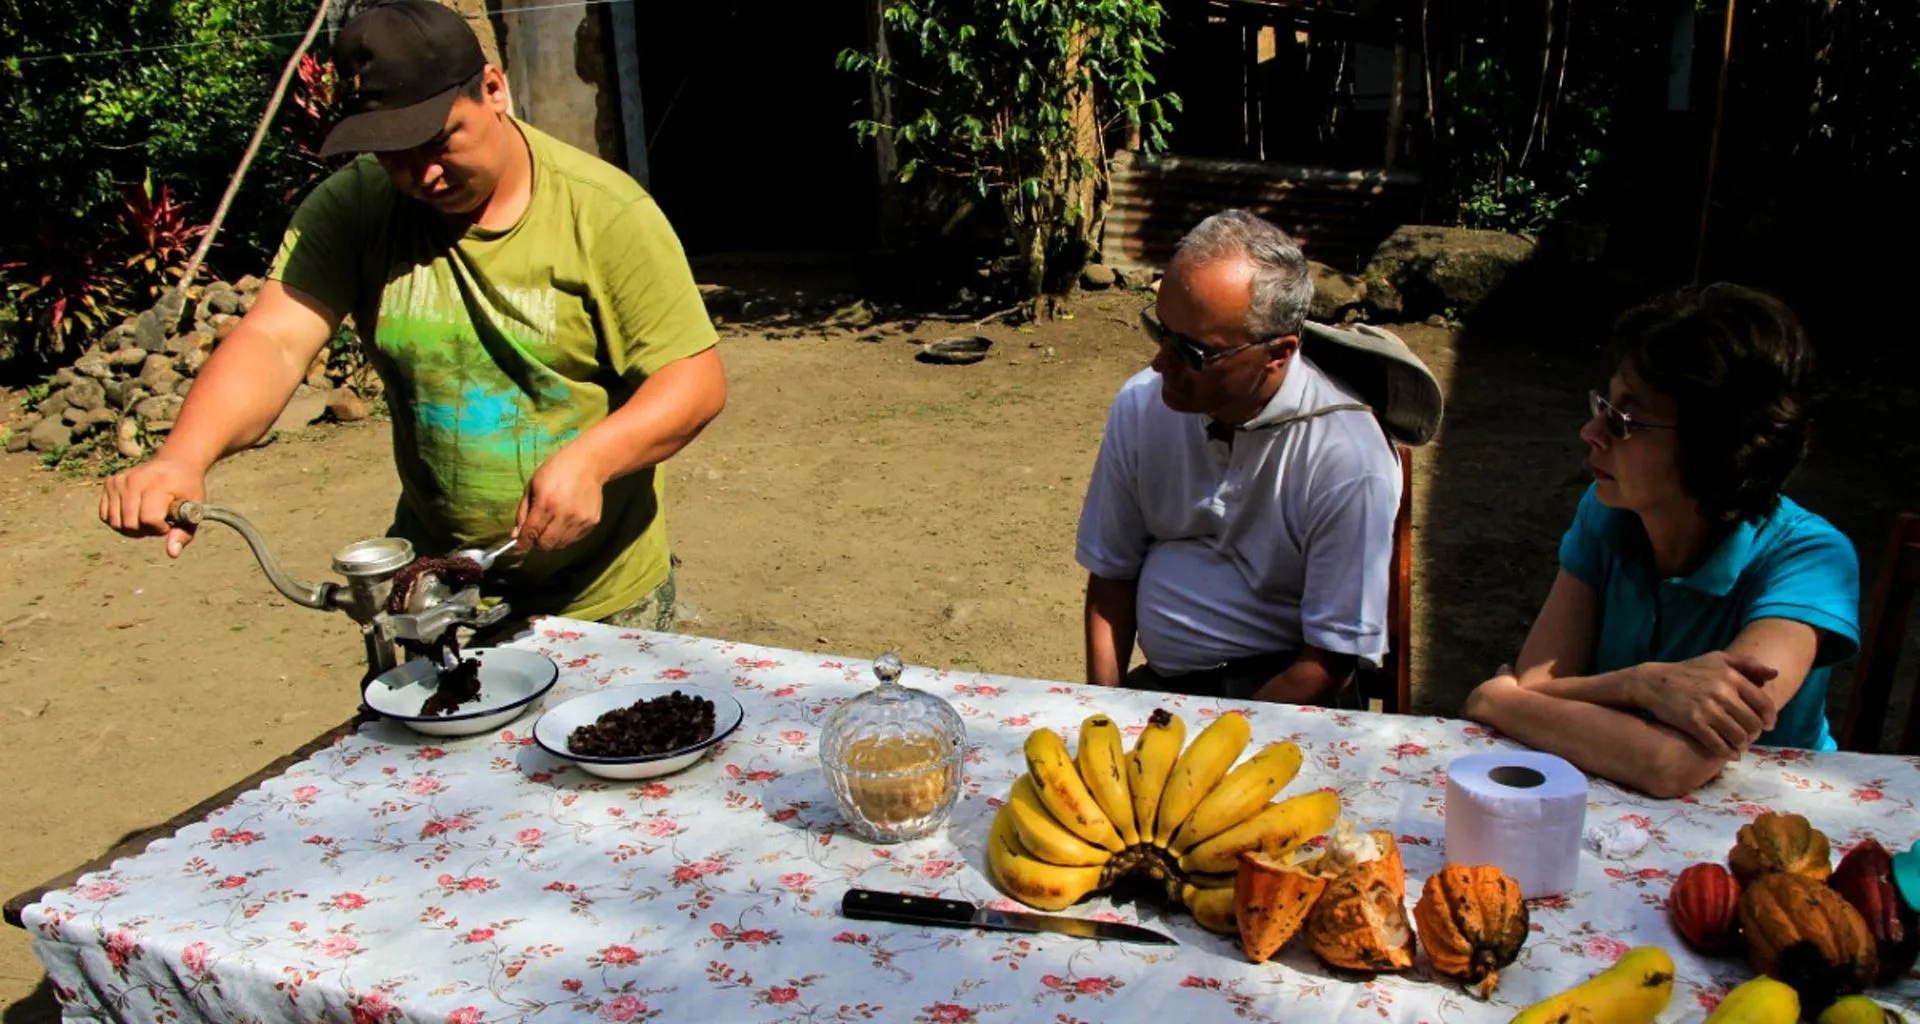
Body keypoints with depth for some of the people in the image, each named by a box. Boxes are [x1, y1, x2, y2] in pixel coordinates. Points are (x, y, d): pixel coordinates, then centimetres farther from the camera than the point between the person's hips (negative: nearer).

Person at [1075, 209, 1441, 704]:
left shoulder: (1349, 460, -17)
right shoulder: (1140, 404, -3)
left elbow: (1328, 663, -12)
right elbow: (1112, 574, 6)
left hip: (1279, 696, -4)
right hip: (1155, 682, 4)